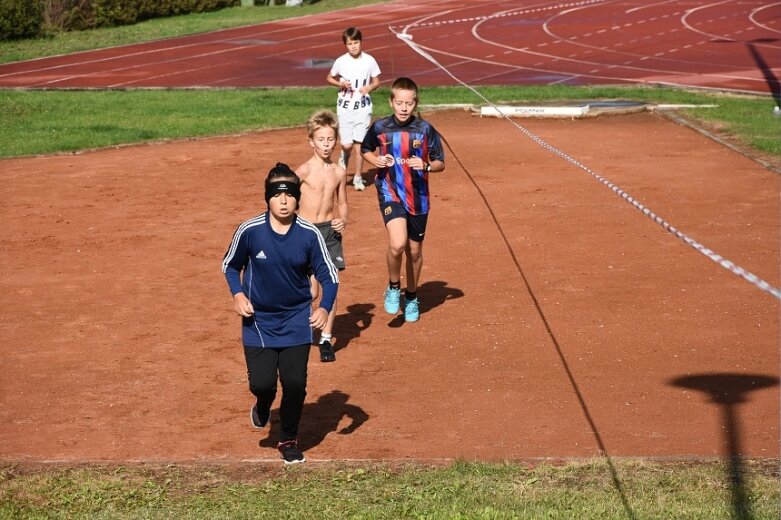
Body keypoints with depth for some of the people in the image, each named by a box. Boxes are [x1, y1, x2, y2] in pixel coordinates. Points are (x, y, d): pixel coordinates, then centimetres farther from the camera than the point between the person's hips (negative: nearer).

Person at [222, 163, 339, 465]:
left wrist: (324, 307, -21)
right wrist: (238, 294, -13)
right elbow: (230, 265, 4)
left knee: (295, 383, -2)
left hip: (297, 321, 1)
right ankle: (263, 405, 32)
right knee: (262, 382, -8)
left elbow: (329, 275, -4)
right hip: (258, 320, 0)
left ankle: (289, 440, 24)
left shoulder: (309, 235, -13)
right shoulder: (250, 231, -14)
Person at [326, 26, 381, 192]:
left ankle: (358, 177, 15)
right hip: (345, 107, 0)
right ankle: (344, 159, 29)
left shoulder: (369, 61, -3)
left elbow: (376, 82, 7)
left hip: (363, 107, 0)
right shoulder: (340, 61, -4)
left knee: (359, 143, 1)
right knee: (347, 144, -7)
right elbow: (329, 78, 11)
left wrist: (369, 88, -14)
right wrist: (341, 84, -8)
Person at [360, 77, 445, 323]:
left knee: (415, 250, 14)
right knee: (397, 244, -22)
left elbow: (440, 163, 0)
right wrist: (376, 160, -8)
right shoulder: (380, 127, -5)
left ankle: (411, 297, 36)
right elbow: (365, 150, 14)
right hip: (390, 192, -2)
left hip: (418, 196, 2)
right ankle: (393, 287, 6)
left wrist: (426, 166, -21)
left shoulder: (425, 129, -7)